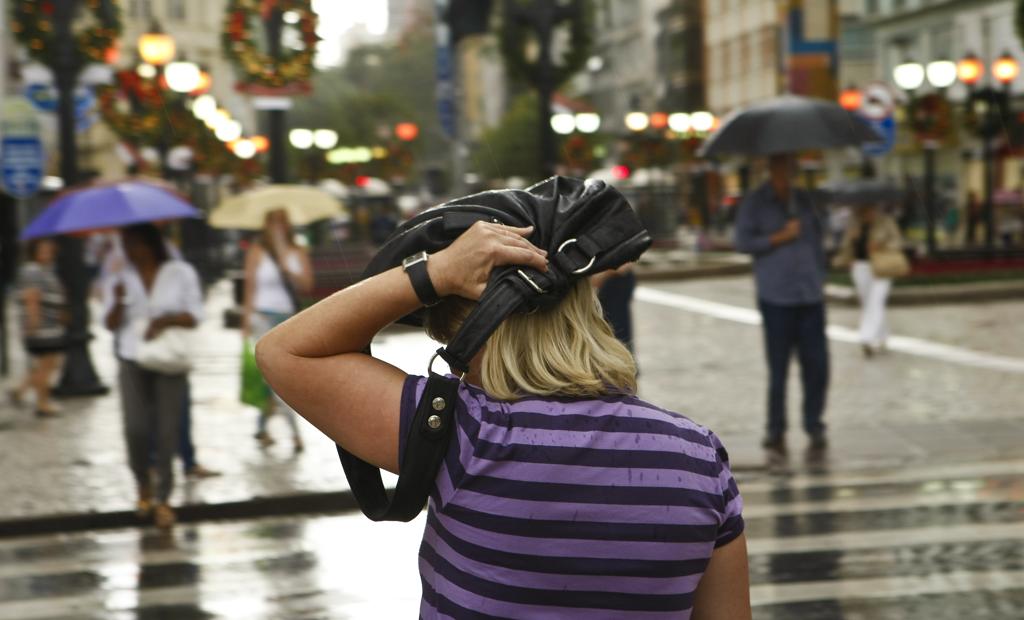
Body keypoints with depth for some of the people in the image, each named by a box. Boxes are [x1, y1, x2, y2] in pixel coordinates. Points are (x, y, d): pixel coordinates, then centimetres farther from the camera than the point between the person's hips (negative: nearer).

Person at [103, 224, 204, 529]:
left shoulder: (180, 273, 2)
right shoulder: (120, 279, 9)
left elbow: (194, 316, 1)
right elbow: (111, 325, 4)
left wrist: (166, 320, -16)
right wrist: (118, 302, -16)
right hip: (132, 363, 1)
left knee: (167, 431, -5)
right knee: (135, 429, -9)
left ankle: (163, 498, 6)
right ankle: (143, 485, 17)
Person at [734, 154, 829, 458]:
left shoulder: (803, 199, 15)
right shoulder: (755, 202, 1)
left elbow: (818, 233, 23)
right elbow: (742, 241, -6)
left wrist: (819, 277, 17)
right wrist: (779, 237, -13)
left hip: (811, 296, 4)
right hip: (776, 298, -4)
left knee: (816, 365, -1)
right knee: (778, 368, -4)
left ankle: (814, 426, 14)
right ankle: (776, 432, 7)